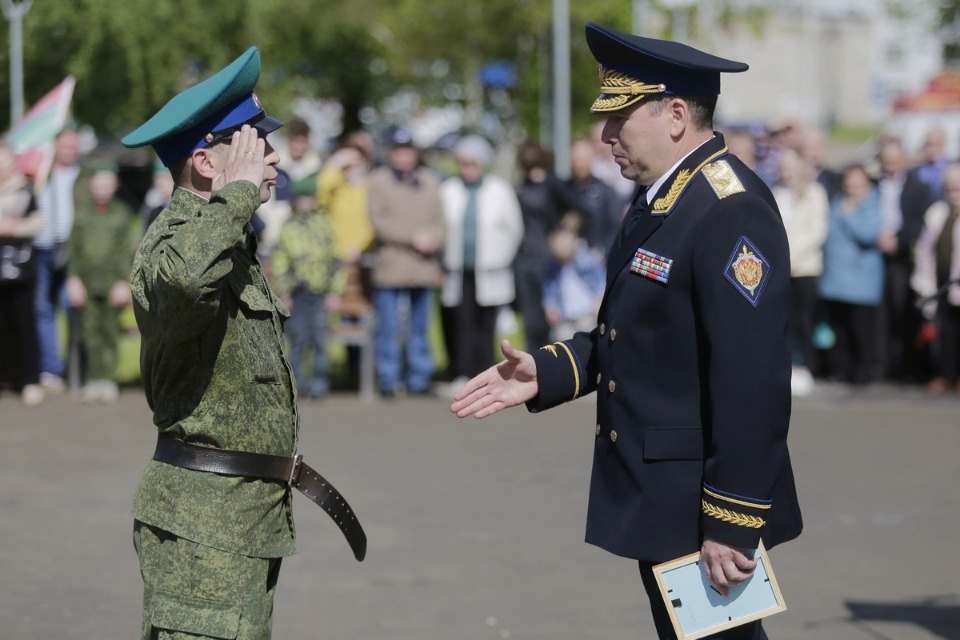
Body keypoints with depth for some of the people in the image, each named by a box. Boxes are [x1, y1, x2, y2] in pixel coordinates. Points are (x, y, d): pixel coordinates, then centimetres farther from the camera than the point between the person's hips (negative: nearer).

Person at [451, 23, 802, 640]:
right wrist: (546, 371, 2)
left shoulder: (731, 212, -21)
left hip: (701, 510, -10)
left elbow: (753, 382, -25)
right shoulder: (660, 198, 11)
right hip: (656, 497, 10)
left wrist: (731, 524, -24)